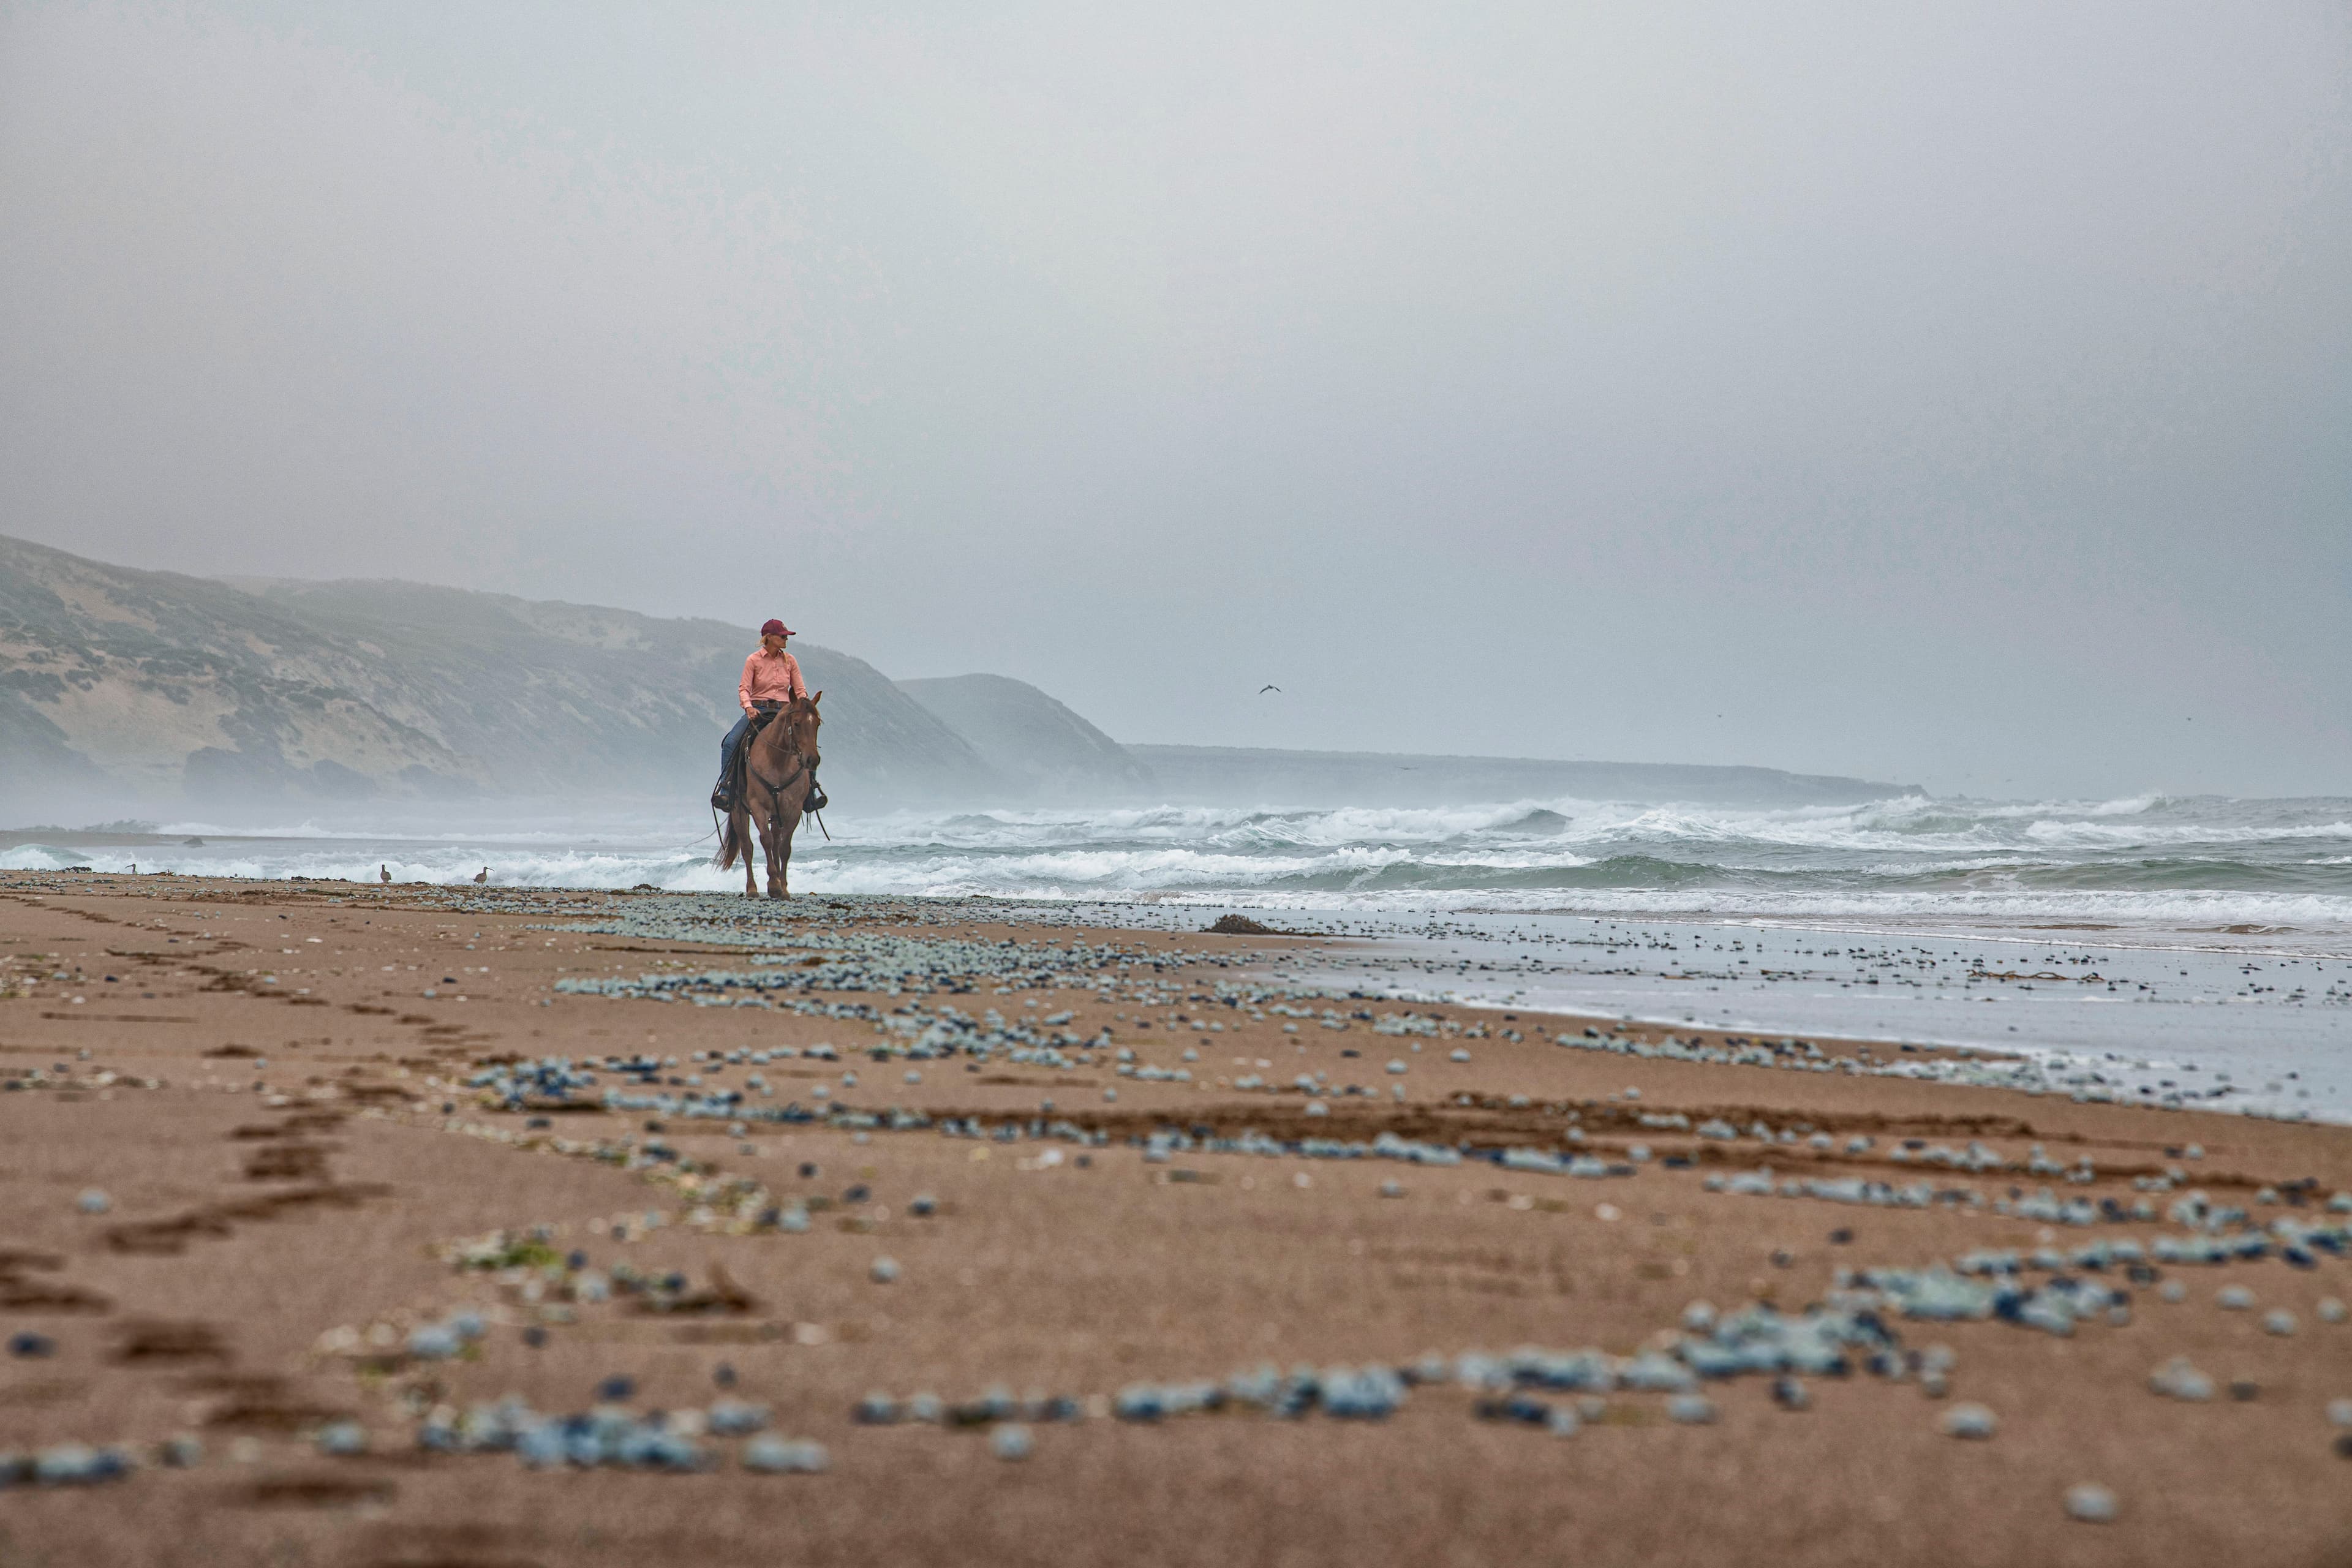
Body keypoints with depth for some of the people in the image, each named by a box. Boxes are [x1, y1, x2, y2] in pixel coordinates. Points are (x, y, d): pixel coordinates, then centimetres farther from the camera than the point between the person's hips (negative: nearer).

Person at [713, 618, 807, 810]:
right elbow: (744, 688, -7)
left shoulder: (790, 661, 7)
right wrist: (748, 707, -26)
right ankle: (725, 790, -19)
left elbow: (800, 690, 8)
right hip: (757, 711, -2)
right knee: (730, 743, -24)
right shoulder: (753, 661, -1)